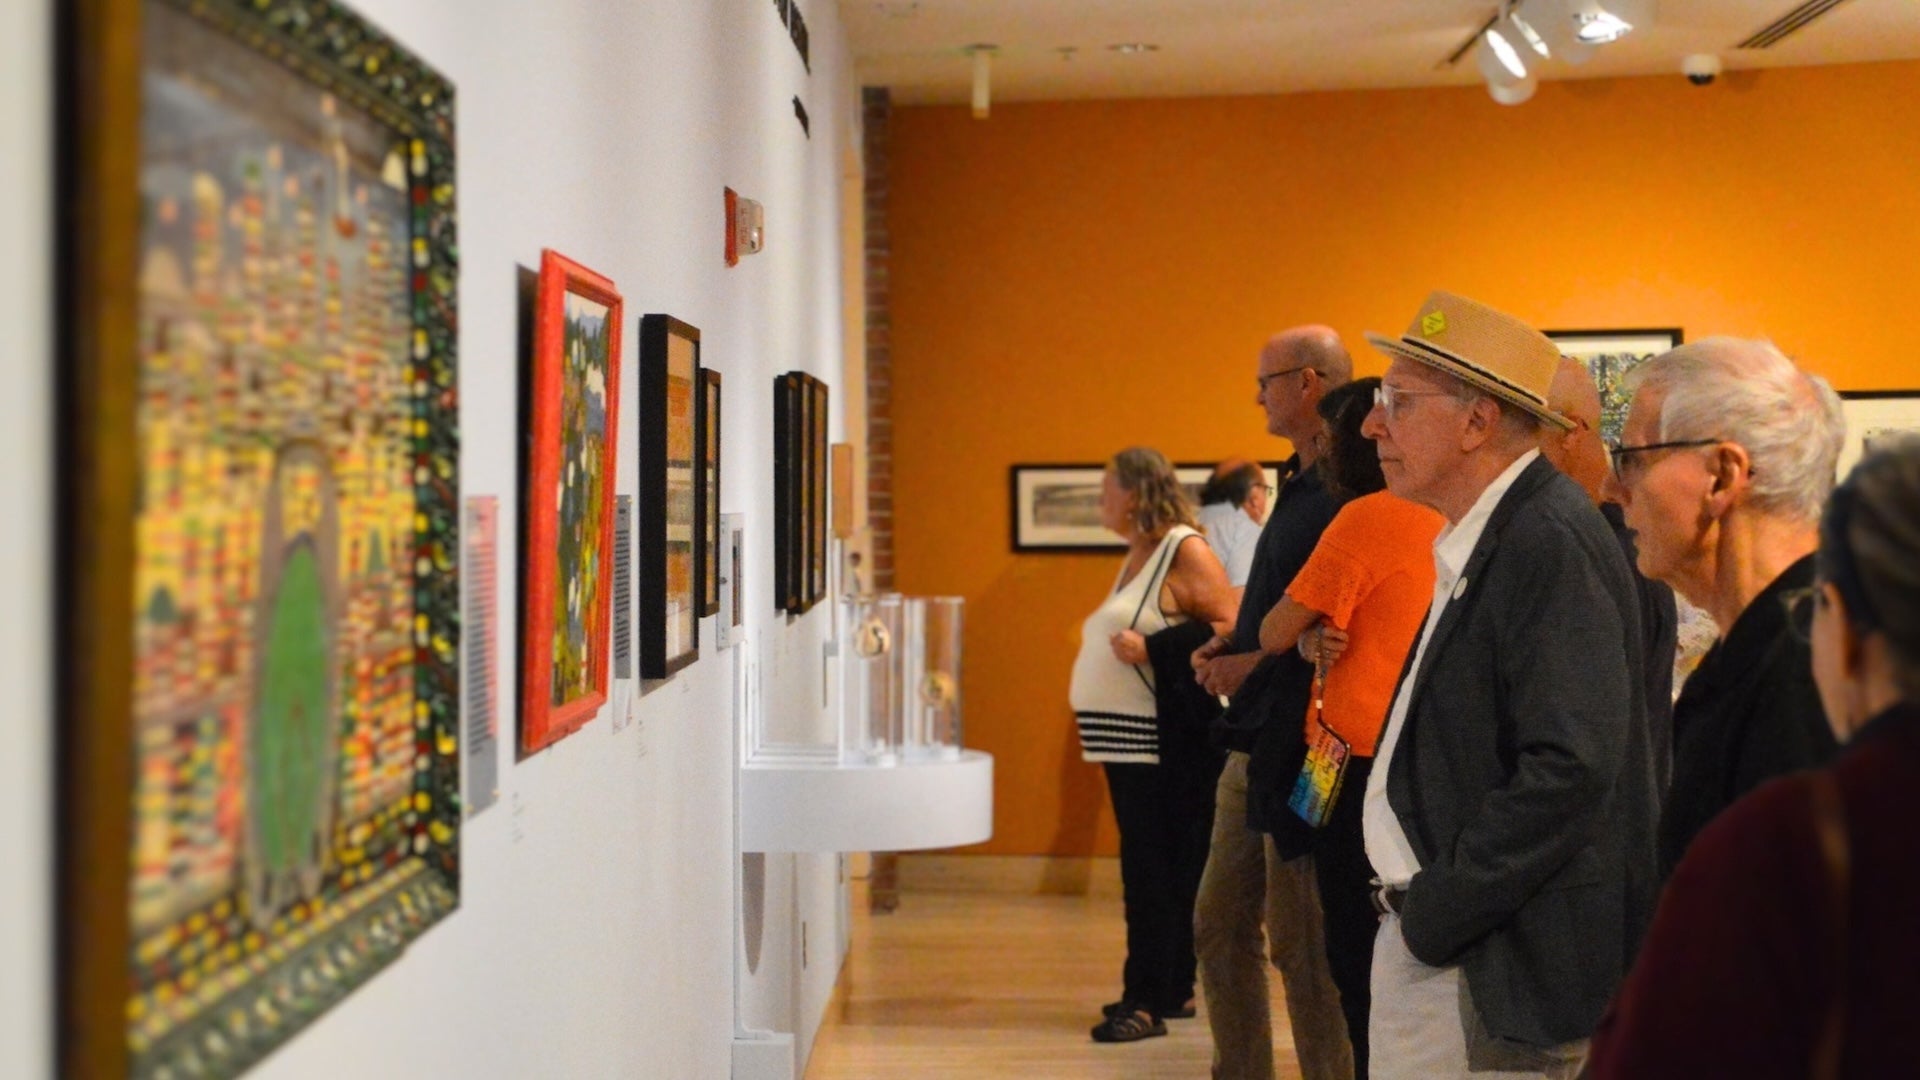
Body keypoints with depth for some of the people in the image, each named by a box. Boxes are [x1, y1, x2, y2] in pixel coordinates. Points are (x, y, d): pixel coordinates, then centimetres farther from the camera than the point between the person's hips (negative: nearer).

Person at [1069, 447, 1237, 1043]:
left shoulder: (1185, 551, -10)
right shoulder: (1136, 555, 17)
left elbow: (1230, 631, -16)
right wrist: (1099, 642, 10)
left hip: (1162, 740, -9)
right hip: (1128, 736, 9)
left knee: (1153, 871, -6)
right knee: (1148, 867, 13)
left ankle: (1148, 1001, -2)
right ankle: (1171, 988, 22)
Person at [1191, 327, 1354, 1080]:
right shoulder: (1297, 486, 15)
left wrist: (1254, 660, -15)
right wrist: (1225, 647, 7)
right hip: (1254, 740, 10)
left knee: (1302, 946, -1)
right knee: (1219, 927, 16)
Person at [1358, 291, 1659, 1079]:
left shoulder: (1553, 543, -18)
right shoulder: (1478, 544, 11)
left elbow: (1570, 771, -25)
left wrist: (1434, 917, -18)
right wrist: (1416, 911, 8)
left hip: (1499, 977, -9)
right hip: (1433, 946, 9)